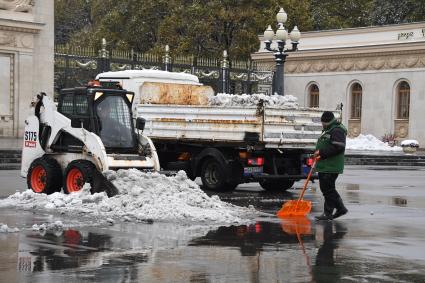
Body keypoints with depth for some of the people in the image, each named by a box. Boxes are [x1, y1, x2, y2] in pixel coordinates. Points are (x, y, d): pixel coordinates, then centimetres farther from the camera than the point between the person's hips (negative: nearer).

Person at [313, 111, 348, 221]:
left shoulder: (337, 131, -14)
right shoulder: (328, 130, 20)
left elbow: (338, 148, -24)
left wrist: (322, 152, -21)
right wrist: (318, 153, 12)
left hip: (331, 167, -11)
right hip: (324, 166, 11)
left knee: (328, 189, -7)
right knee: (325, 188, 14)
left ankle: (328, 213, -1)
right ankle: (341, 208, 21)